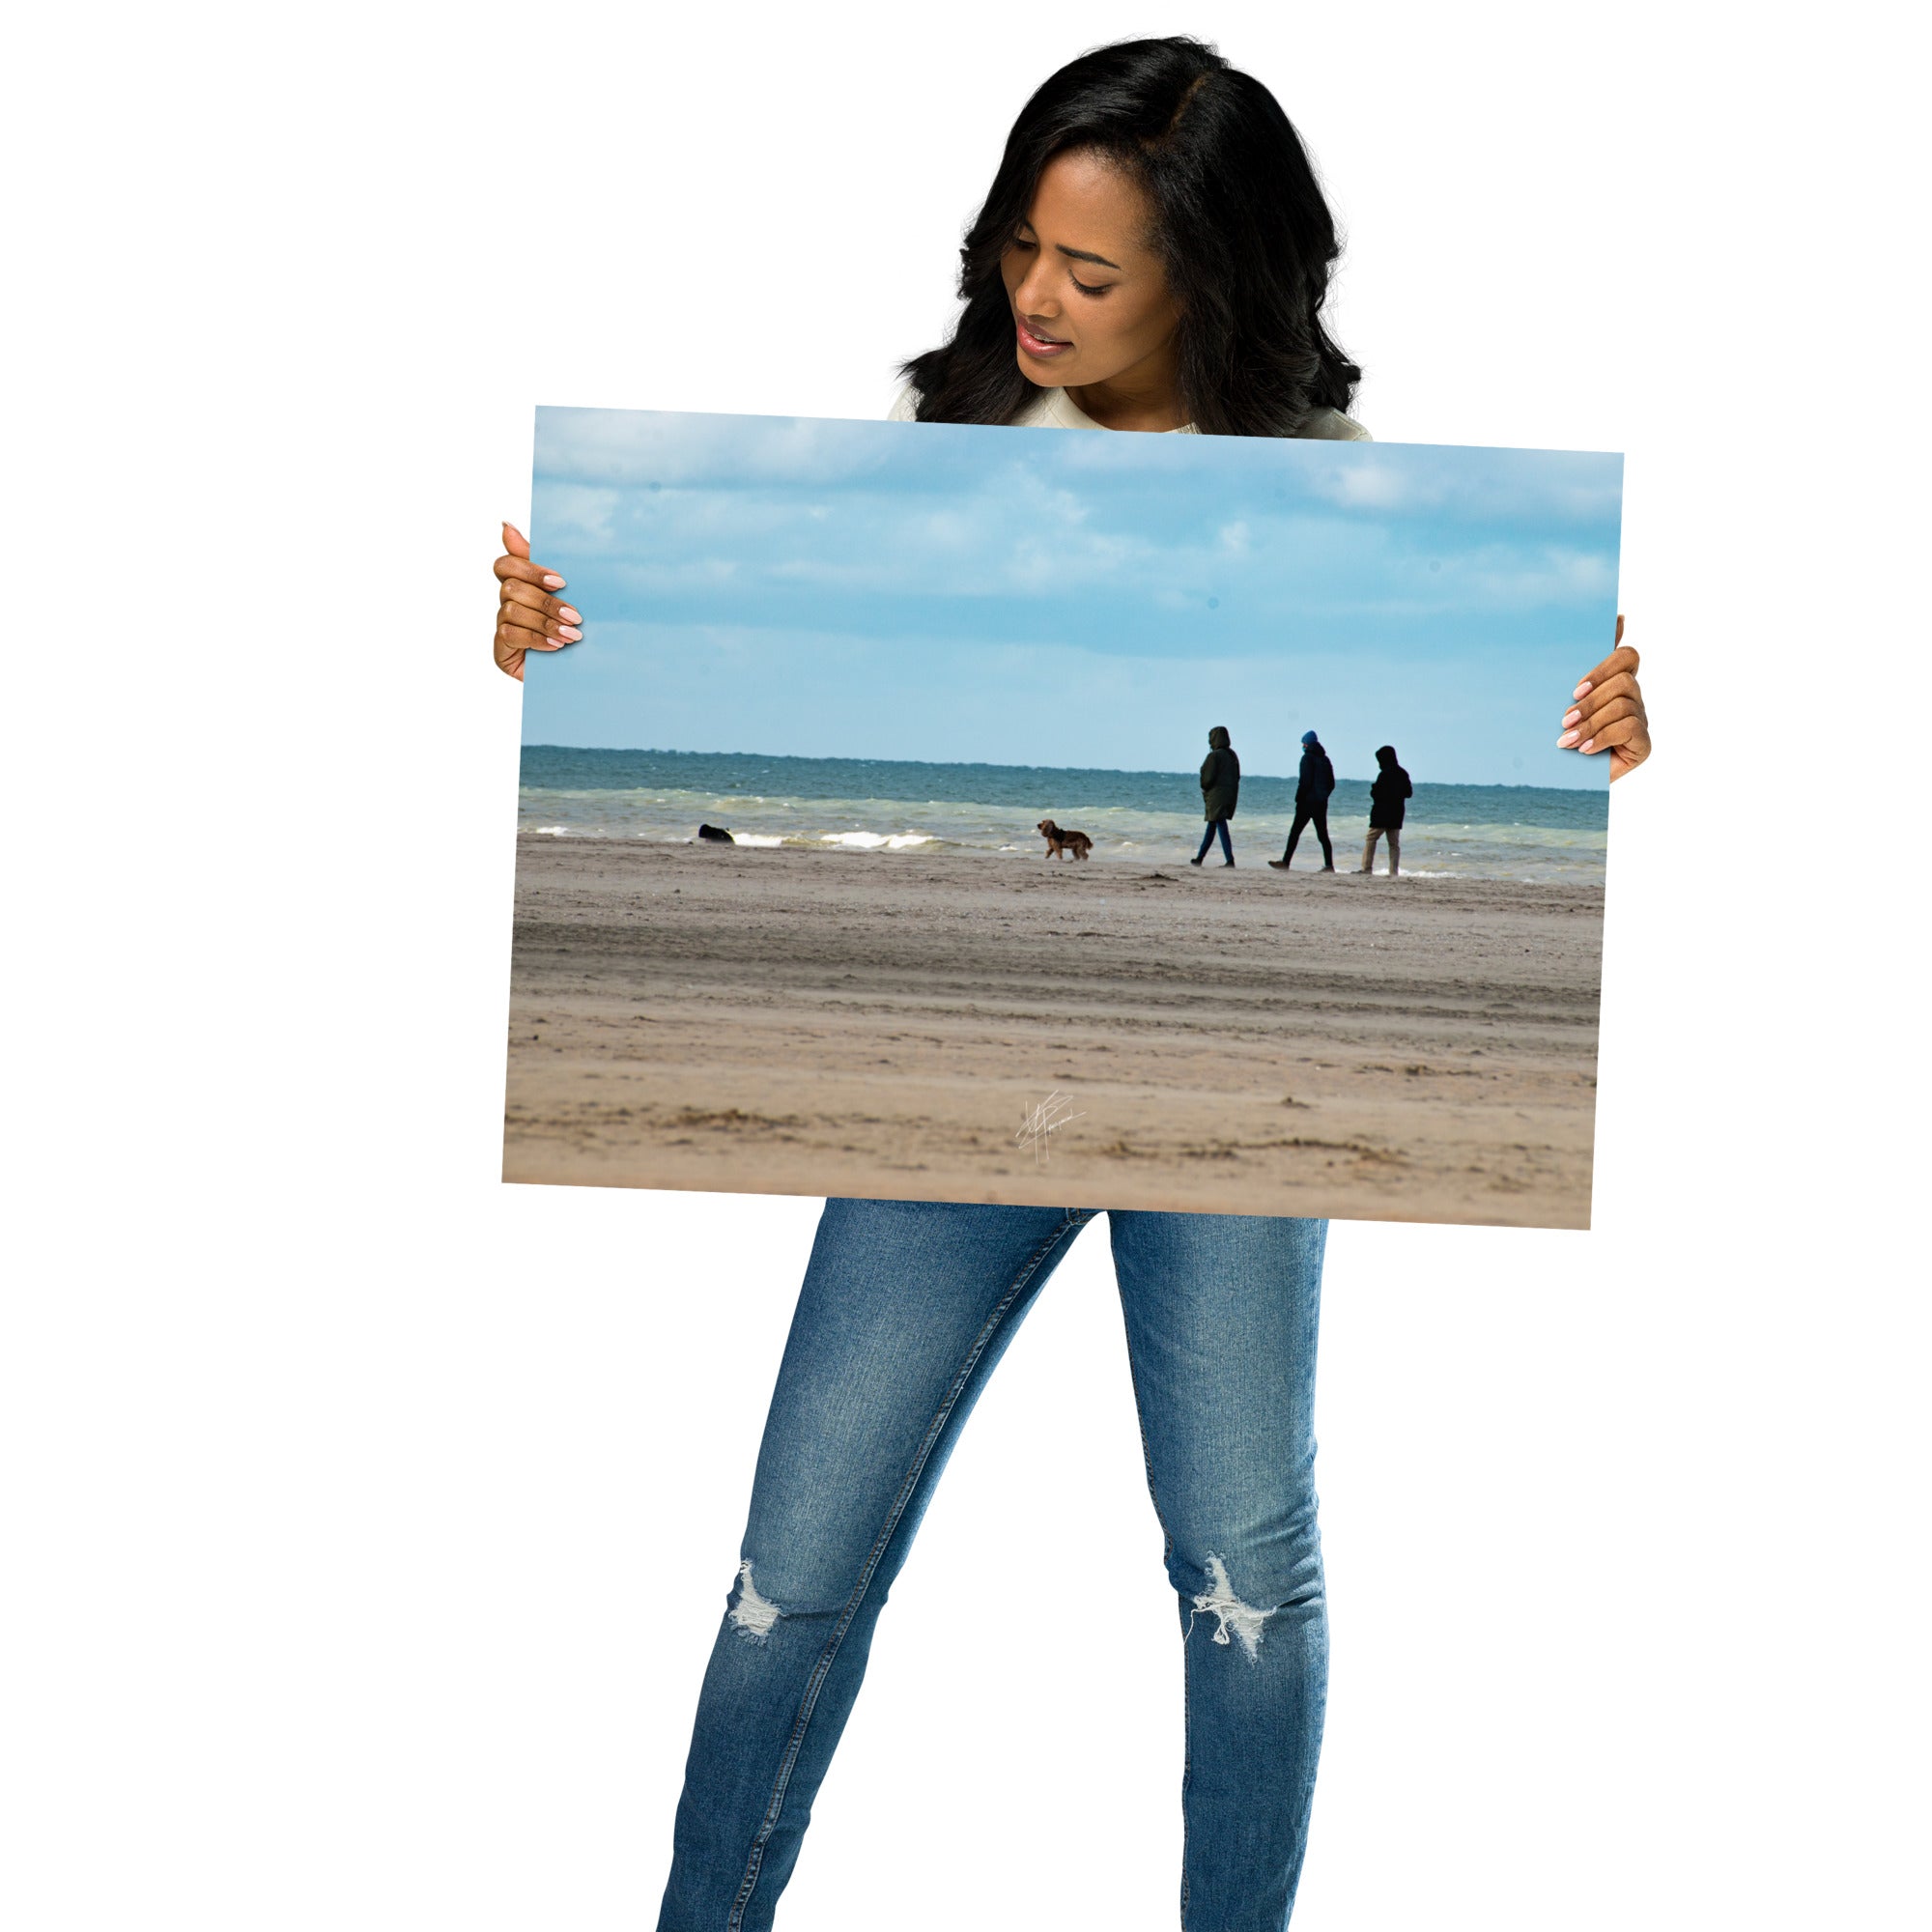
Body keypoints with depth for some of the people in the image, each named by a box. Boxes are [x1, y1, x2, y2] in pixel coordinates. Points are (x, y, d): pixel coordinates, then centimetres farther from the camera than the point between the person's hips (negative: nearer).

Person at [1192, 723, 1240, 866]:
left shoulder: (1214, 756, -15)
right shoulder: (1233, 755, 9)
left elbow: (1207, 778, -16)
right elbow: (1237, 776, 10)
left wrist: (1204, 788, 3)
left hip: (1216, 796, -8)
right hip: (1230, 795, 8)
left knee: (1221, 828, -8)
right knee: (1211, 826, 17)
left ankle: (1230, 860, -15)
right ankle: (1200, 857, 25)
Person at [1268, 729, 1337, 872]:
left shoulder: (1308, 758, -8)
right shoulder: (1325, 759, 14)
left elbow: (1305, 781, -16)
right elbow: (1331, 783, 15)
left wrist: (1298, 799, -9)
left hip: (1307, 802, -7)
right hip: (1321, 804, 7)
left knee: (1295, 832, -3)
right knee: (1323, 835, 7)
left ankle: (1285, 862, -4)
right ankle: (1329, 865, 1)